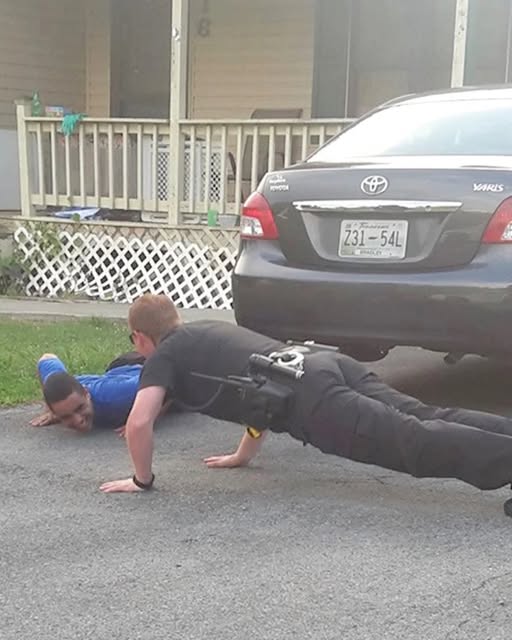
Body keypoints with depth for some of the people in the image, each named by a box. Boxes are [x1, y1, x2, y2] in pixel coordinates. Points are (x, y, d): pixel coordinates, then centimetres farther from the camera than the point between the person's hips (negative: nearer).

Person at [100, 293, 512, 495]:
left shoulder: (165, 357, 16)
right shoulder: (207, 332, 39)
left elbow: (139, 422, 0)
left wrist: (142, 479, 17)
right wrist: (244, 455, 49)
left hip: (310, 396, -8)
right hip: (326, 364, 8)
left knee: (416, 443, -20)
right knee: (430, 422, -5)